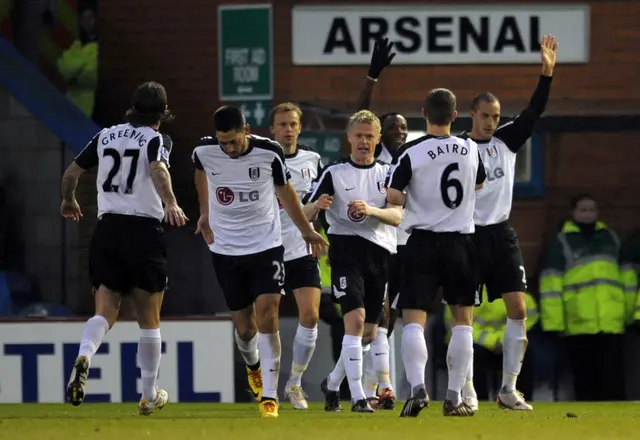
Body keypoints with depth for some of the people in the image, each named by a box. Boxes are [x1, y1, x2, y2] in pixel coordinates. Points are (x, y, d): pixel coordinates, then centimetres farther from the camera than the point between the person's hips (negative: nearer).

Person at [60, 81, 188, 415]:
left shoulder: (106, 136, 11)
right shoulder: (157, 140, -2)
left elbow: (72, 172, 16)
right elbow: (158, 169, -24)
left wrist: (68, 200, 36)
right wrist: (170, 203, -38)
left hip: (107, 230, 3)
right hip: (145, 231, -3)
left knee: (105, 312, 1)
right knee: (149, 320, 9)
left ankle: (83, 357, -31)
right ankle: (150, 396, 16)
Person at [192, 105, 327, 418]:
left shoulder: (269, 153, -14)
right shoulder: (204, 152, -10)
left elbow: (284, 190, 6)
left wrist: (306, 230, 17)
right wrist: (205, 213, 24)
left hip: (266, 247, -2)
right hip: (225, 250, 2)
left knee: (267, 317, -16)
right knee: (244, 327, 6)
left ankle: (269, 397, -13)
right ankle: (253, 366, 42)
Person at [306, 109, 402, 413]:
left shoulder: (386, 174, 10)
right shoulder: (334, 174, 4)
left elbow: (398, 216, -4)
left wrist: (371, 210, -23)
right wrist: (317, 205, -25)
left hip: (380, 253, 4)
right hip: (346, 249, -4)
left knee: (369, 332, 9)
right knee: (355, 318, -20)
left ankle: (332, 383, 31)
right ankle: (358, 397, -21)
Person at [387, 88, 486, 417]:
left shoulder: (411, 152, -10)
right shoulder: (471, 150, 2)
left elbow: (393, 197, -13)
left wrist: (409, 200, 8)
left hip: (423, 241, -2)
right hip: (460, 241, 2)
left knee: (413, 320, -2)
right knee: (463, 320, 11)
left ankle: (417, 387, -20)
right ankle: (454, 397, 8)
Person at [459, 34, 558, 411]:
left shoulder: (507, 140, 7)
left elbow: (535, 112, -2)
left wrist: (547, 72, -13)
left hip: (501, 234, 4)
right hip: (468, 235, -4)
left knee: (518, 309, -4)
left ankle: (509, 389, 2)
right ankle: (467, 390, 5)